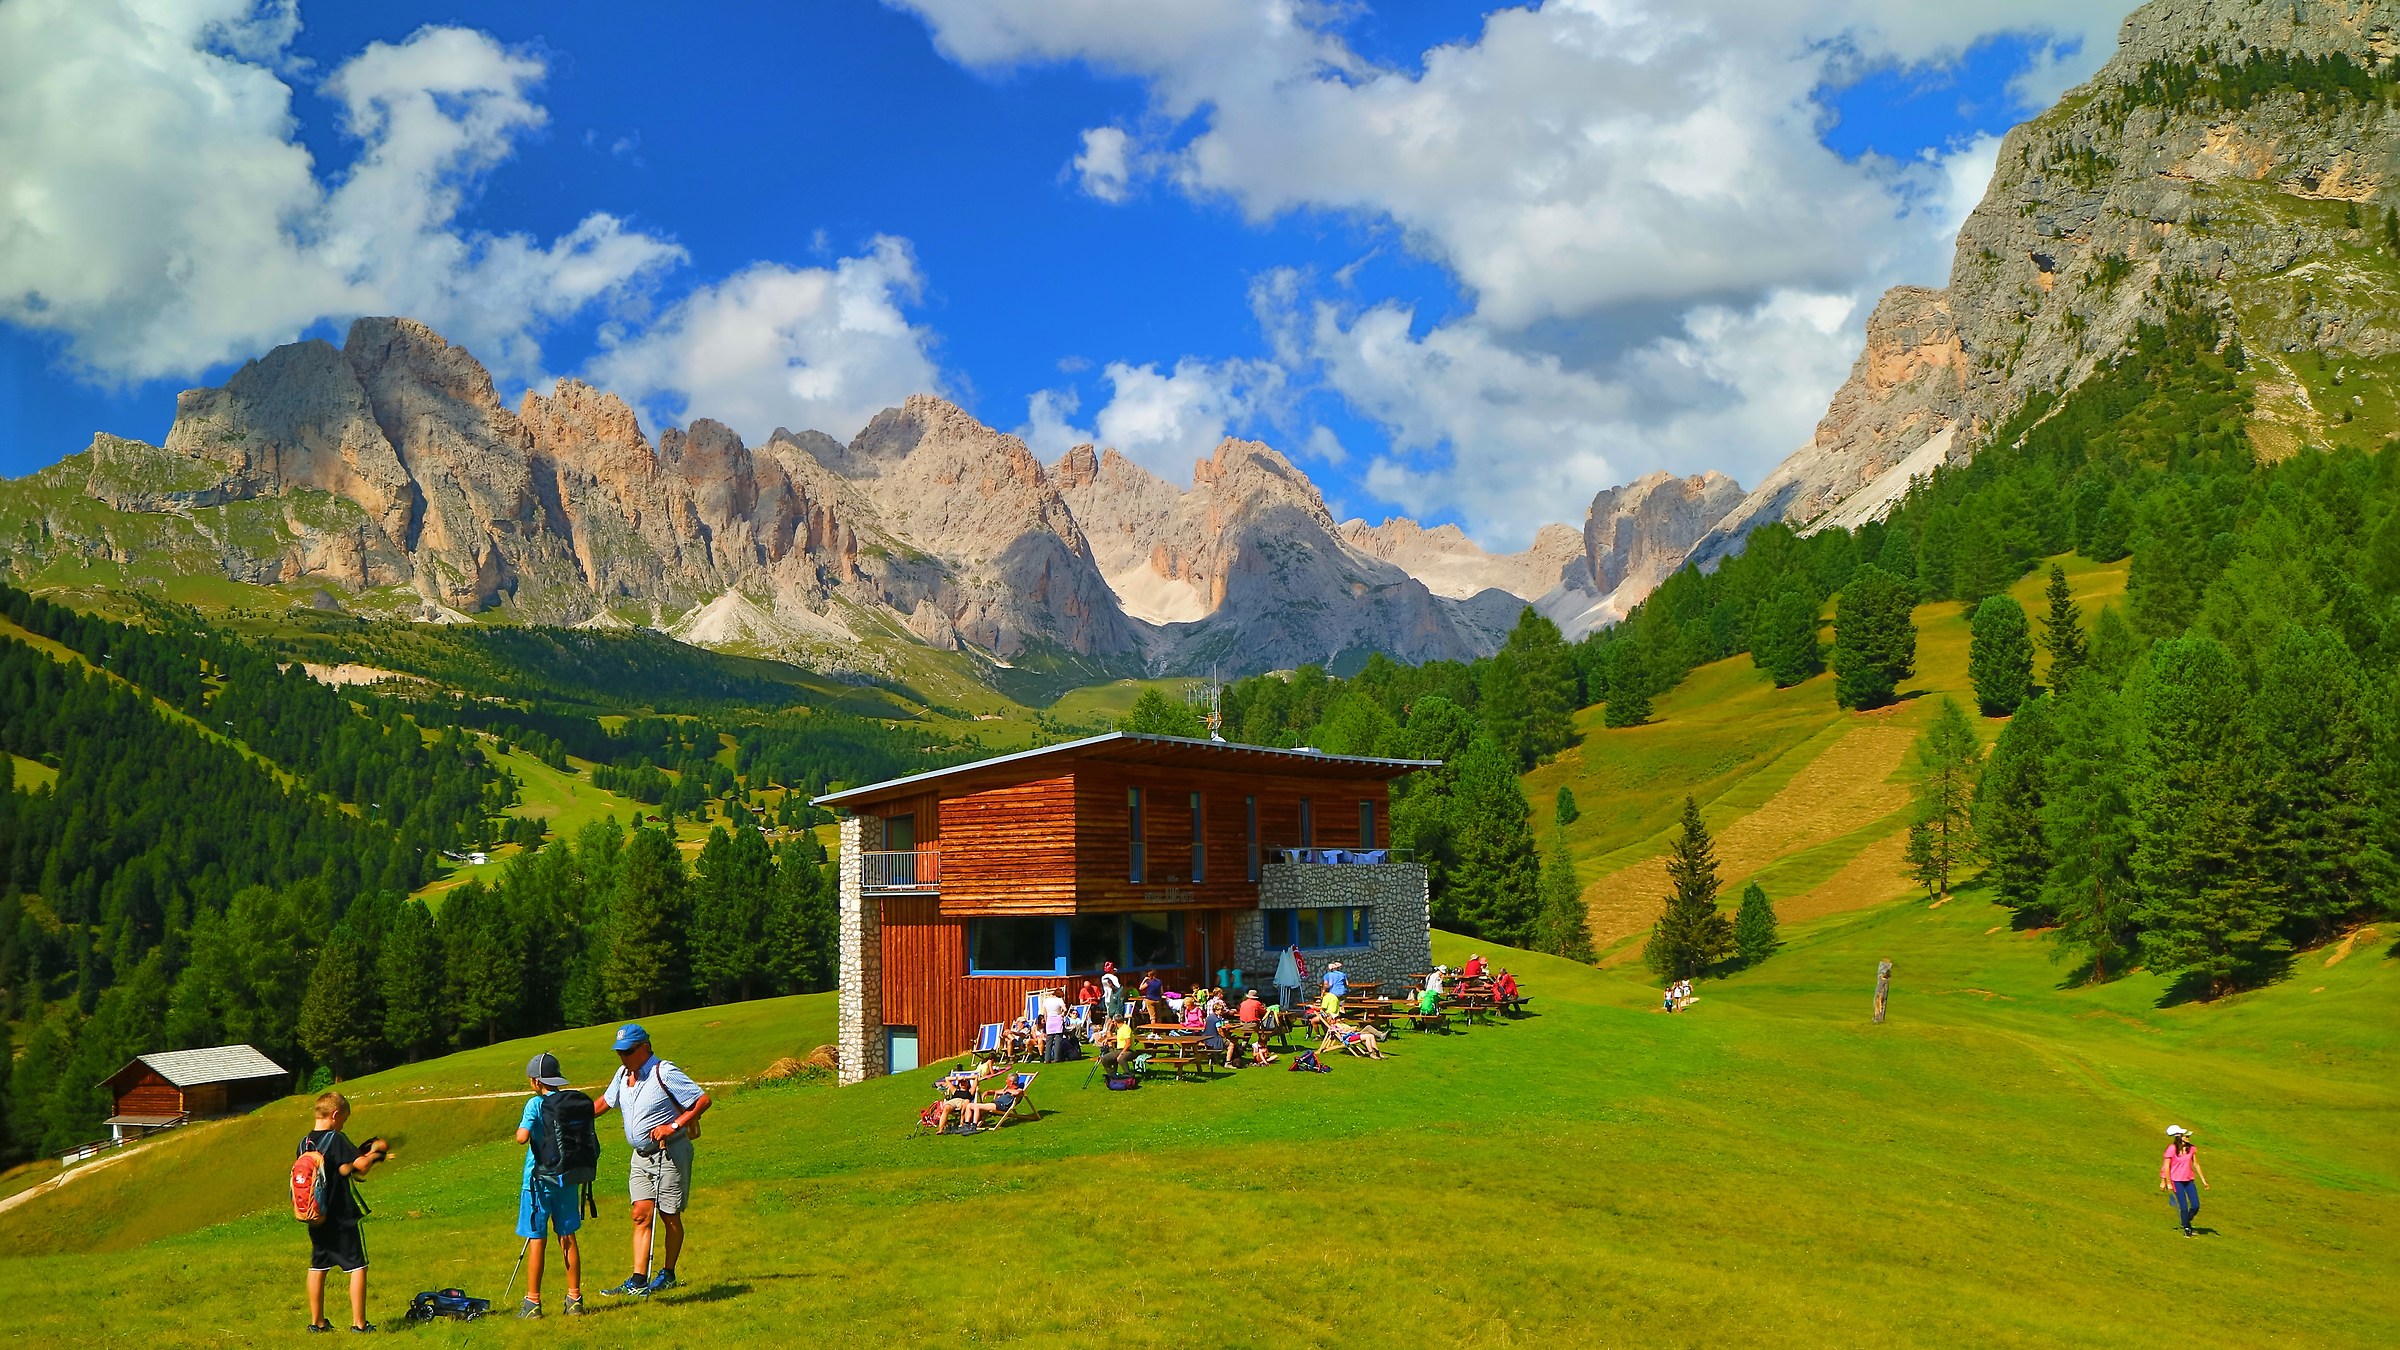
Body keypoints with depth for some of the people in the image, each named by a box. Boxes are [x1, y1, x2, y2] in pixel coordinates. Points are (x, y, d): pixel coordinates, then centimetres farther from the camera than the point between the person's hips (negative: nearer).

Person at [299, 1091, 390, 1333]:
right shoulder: (336, 1139, -16)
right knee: (358, 1267, 0)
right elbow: (360, 1166, -23)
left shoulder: (304, 1143, 5)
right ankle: (359, 1323, -2)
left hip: (316, 1218, 7)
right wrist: (377, 1153, -5)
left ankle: (317, 1321, 22)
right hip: (343, 1218, -7)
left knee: (318, 1268, 16)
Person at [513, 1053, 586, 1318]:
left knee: (536, 1240, 2)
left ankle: (533, 1302, 7)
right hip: (568, 1177, 5)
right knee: (568, 1239, 11)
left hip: (539, 1179, -5)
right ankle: (575, 1299, 14)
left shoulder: (536, 1103, -12)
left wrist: (520, 1130, -2)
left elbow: (522, 1137, -22)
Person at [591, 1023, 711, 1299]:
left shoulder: (665, 1073, -17)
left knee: (670, 1217, 4)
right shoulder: (623, 1074, 7)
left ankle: (667, 1275, 17)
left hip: (670, 1153, -7)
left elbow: (703, 1100, -19)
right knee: (641, 1215, -1)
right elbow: (604, 1102, 25)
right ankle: (638, 1280, -4)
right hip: (641, 1155, 7)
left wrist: (674, 1126, -24)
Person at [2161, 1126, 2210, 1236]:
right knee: (2184, 1207, -3)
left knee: (2196, 1206, 2)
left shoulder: (2191, 1149, 0)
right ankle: (2187, 1229, 14)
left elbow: (2196, 1164, 11)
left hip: (2189, 1180, 5)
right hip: (2177, 1181, -5)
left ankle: (2185, 1222, 28)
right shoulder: (2172, 1149, -15)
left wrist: (2203, 1180, 13)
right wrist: (2168, 1183, -11)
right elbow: (2166, 1167, -10)